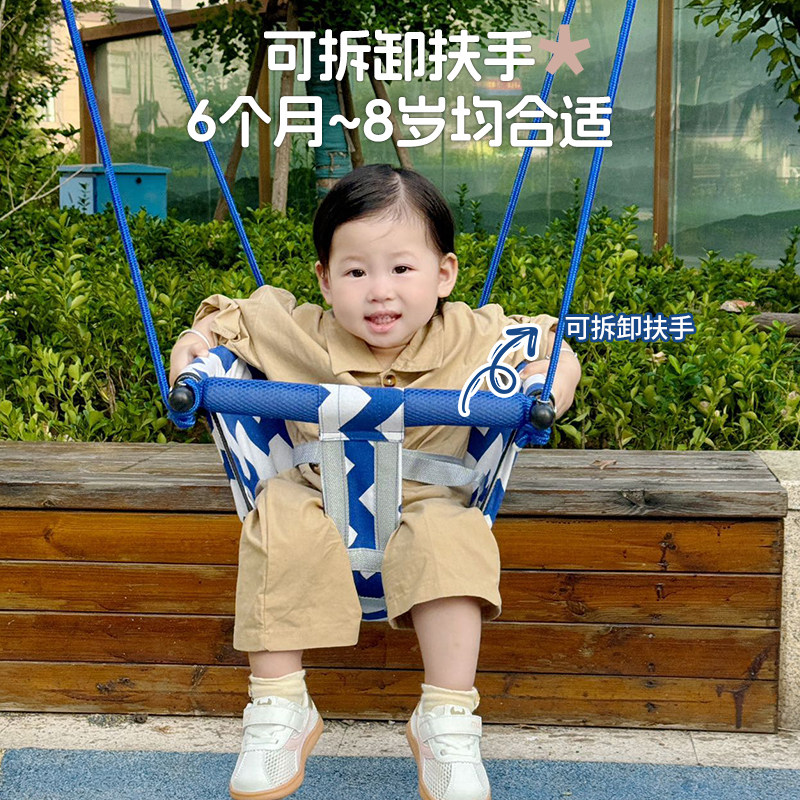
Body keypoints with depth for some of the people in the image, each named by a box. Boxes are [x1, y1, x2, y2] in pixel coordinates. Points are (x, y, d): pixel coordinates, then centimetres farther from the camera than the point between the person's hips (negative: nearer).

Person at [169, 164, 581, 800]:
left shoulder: (470, 337, -9)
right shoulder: (297, 332, -8)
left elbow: (549, 344, 4)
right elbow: (232, 316, 9)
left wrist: (554, 373, -19)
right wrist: (197, 338, -12)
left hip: (426, 503, -1)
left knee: (450, 535, -31)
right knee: (279, 517, -28)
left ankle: (447, 720, -19)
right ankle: (279, 708, -15)